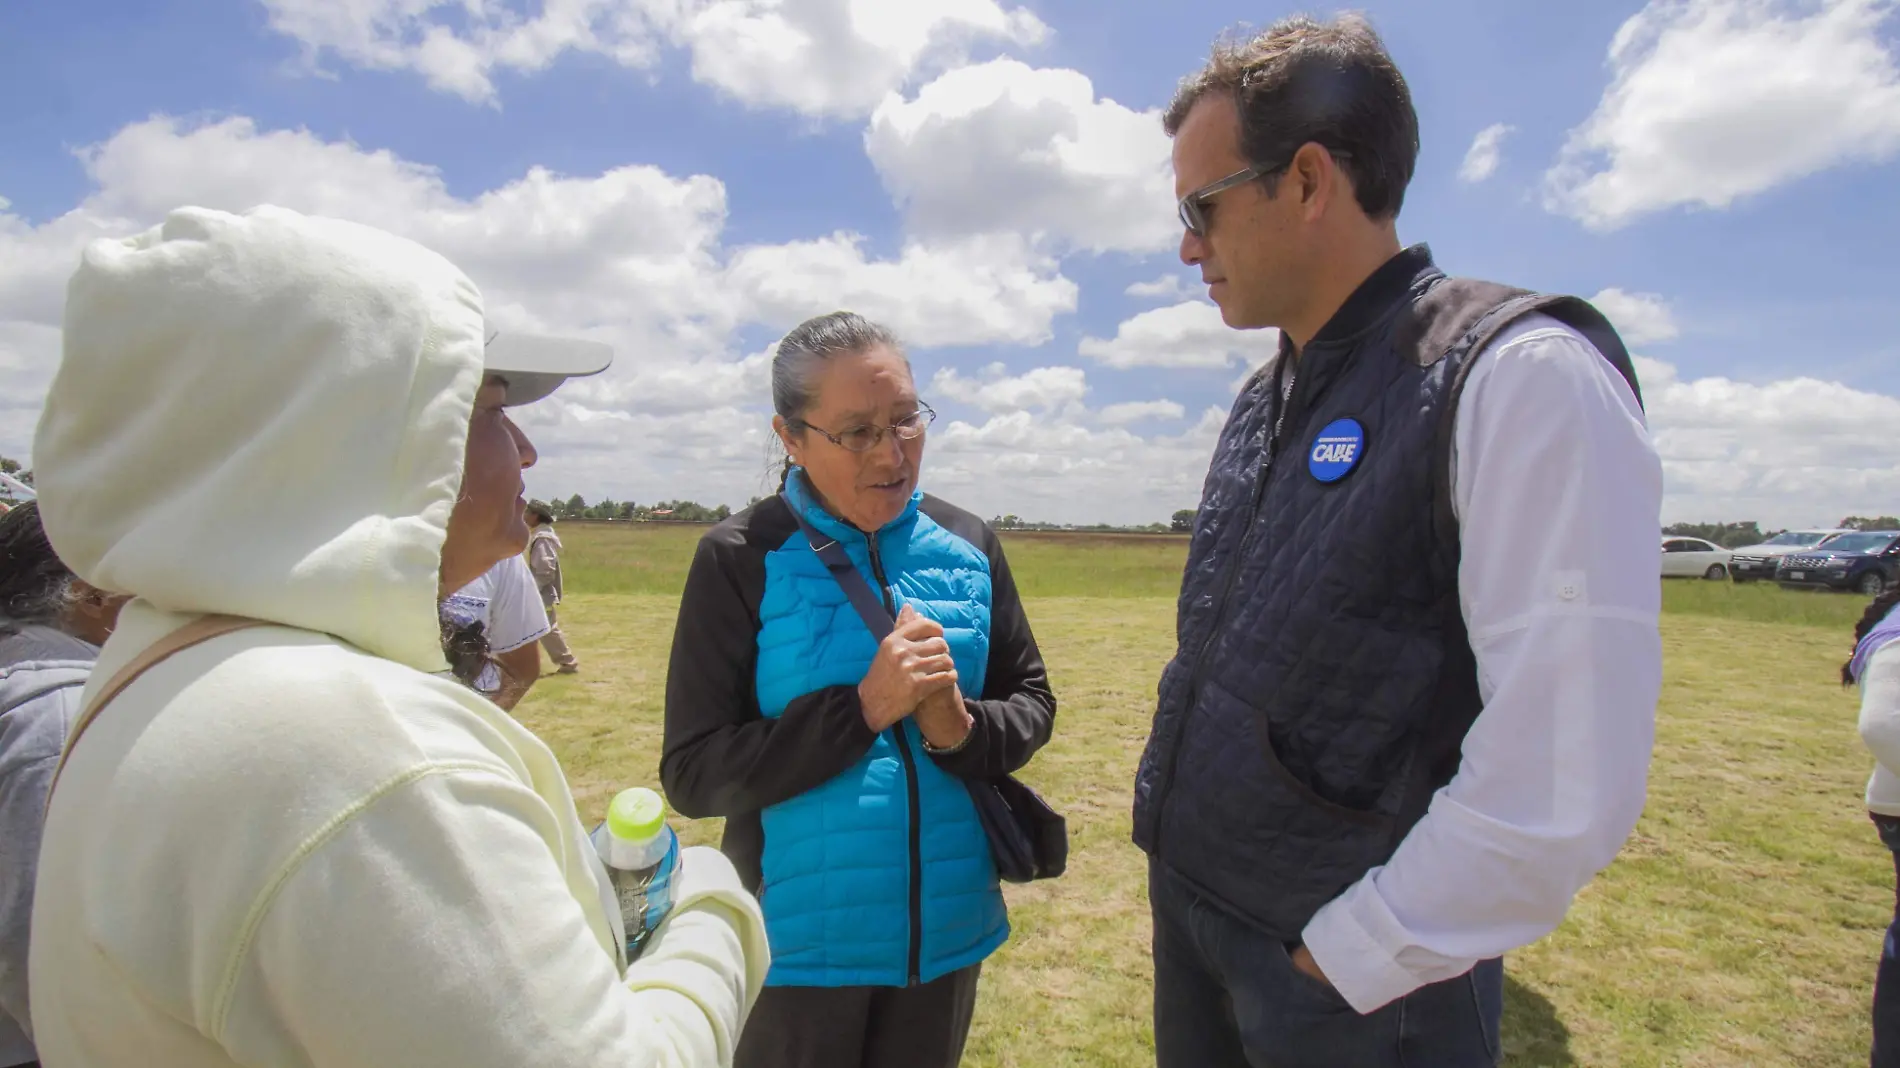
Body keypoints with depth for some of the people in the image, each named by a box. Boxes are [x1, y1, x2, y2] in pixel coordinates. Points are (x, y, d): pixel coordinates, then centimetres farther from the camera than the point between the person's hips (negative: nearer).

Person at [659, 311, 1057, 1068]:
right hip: (800, 940, -3)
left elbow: (1032, 702, 4)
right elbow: (692, 773, -14)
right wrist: (863, 706, -23)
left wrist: (962, 729, -18)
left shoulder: (969, 547, -3)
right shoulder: (741, 559, -13)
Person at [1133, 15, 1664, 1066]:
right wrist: (1169, 811, 11)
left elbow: (1569, 782, -23)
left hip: (1355, 981, -7)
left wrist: (1352, 955, -15)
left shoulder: (1524, 377, -18)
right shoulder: (1263, 400, 6)